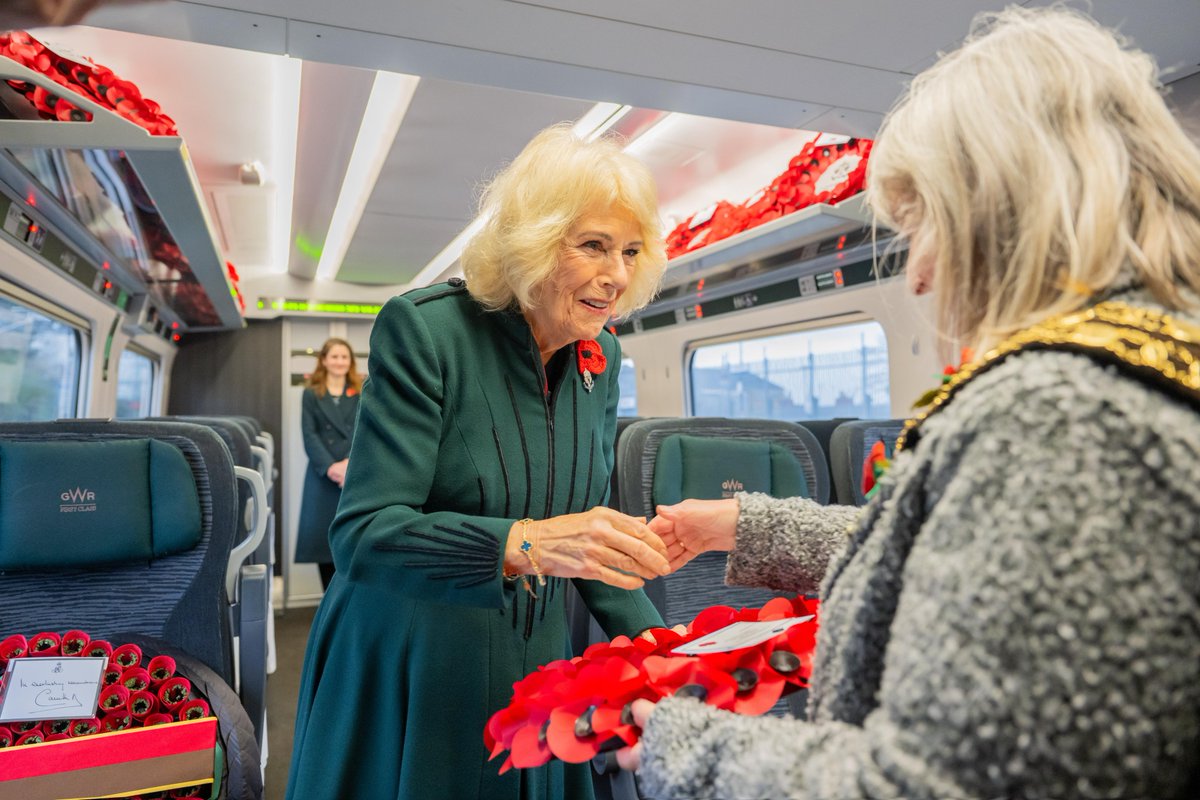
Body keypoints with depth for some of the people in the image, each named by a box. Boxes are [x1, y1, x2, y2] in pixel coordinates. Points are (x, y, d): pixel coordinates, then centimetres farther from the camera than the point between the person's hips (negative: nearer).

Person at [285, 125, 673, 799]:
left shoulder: (602, 357, -1)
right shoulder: (424, 328, -19)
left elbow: (584, 532, 6)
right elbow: (363, 536, -23)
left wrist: (655, 639, -4)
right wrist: (523, 543, -37)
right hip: (406, 688, -4)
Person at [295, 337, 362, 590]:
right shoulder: (311, 394, 10)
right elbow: (309, 435, 0)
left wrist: (351, 463, -15)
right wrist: (330, 467, -14)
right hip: (323, 476, 0)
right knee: (323, 536, 2)